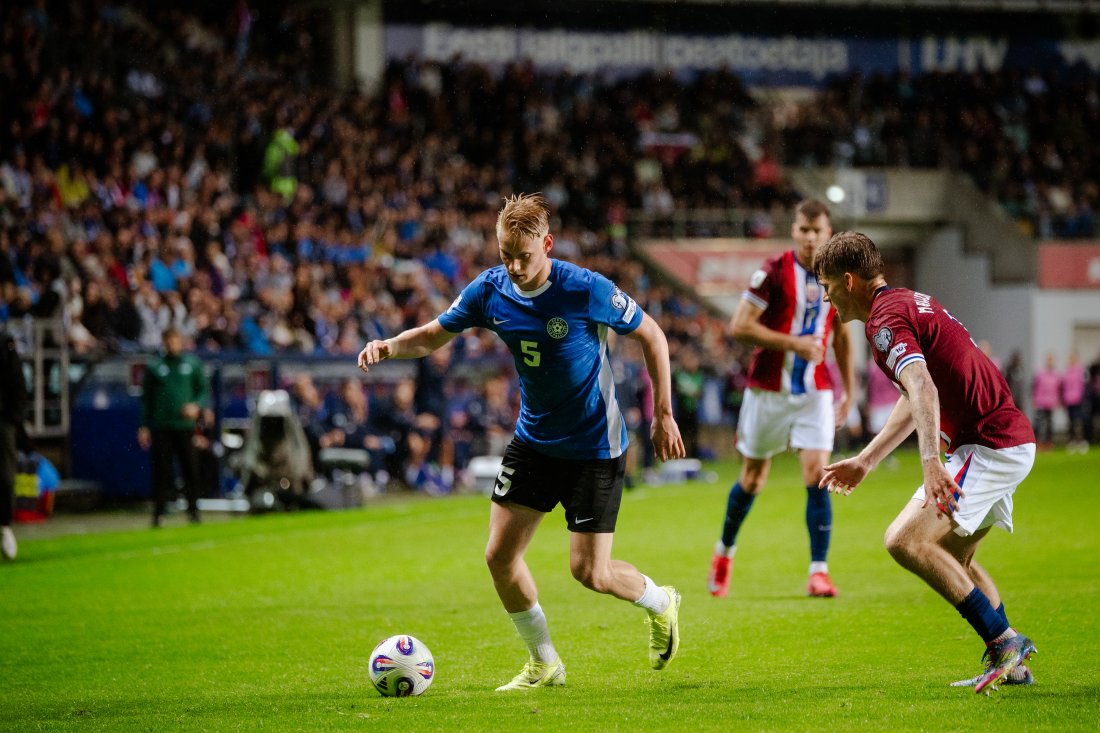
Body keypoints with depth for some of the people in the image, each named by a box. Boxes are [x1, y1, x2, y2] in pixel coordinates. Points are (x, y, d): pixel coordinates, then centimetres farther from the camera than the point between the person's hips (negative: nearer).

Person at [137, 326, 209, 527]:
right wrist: (144, 425, 6)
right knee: (161, 470, -2)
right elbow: (147, 398, 12)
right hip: (161, 426, 0)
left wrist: (196, 406, -10)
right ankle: (158, 512, 1)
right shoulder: (154, 367, 10)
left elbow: (203, 390, 11)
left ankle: (193, 510, 10)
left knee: (190, 469, 0)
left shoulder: (193, 364, 9)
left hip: (185, 425, 0)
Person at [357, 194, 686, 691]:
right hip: (533, 440, 5)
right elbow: (433, 335, 4)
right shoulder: (490, 290, -8)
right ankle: (544, 664, 18)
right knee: (500, 556, -2)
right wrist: (389, 347, -18)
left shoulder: (586, 291, -21)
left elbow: (651, 336, -9)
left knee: (589, 572, -6)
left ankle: (660, 603, 28)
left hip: (595, 446, -5)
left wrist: (664, 415, -8)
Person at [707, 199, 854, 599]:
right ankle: (725, 549, 34)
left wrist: (850, 388, 15)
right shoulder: (774, 273, -11)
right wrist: (794, 343, -19)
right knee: (753, 478, 10)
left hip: (815, 391, 2)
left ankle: (819, 570, -12)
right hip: (768, 389, -2)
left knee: (817, 475, -13)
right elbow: (739, 326, -15)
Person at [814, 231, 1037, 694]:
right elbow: (915, 399, 30)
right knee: (953, 558, 22)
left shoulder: (887, 319, -14)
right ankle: (1011, 662, 19)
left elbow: (923, 388, -32)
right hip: (1012, 441, 11)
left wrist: (930, 460, -44)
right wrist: (865, 461, 34)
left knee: (906, 541, -17)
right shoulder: (909, 303, 19)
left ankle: (1003, 641, -16)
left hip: (989, 445, -11)